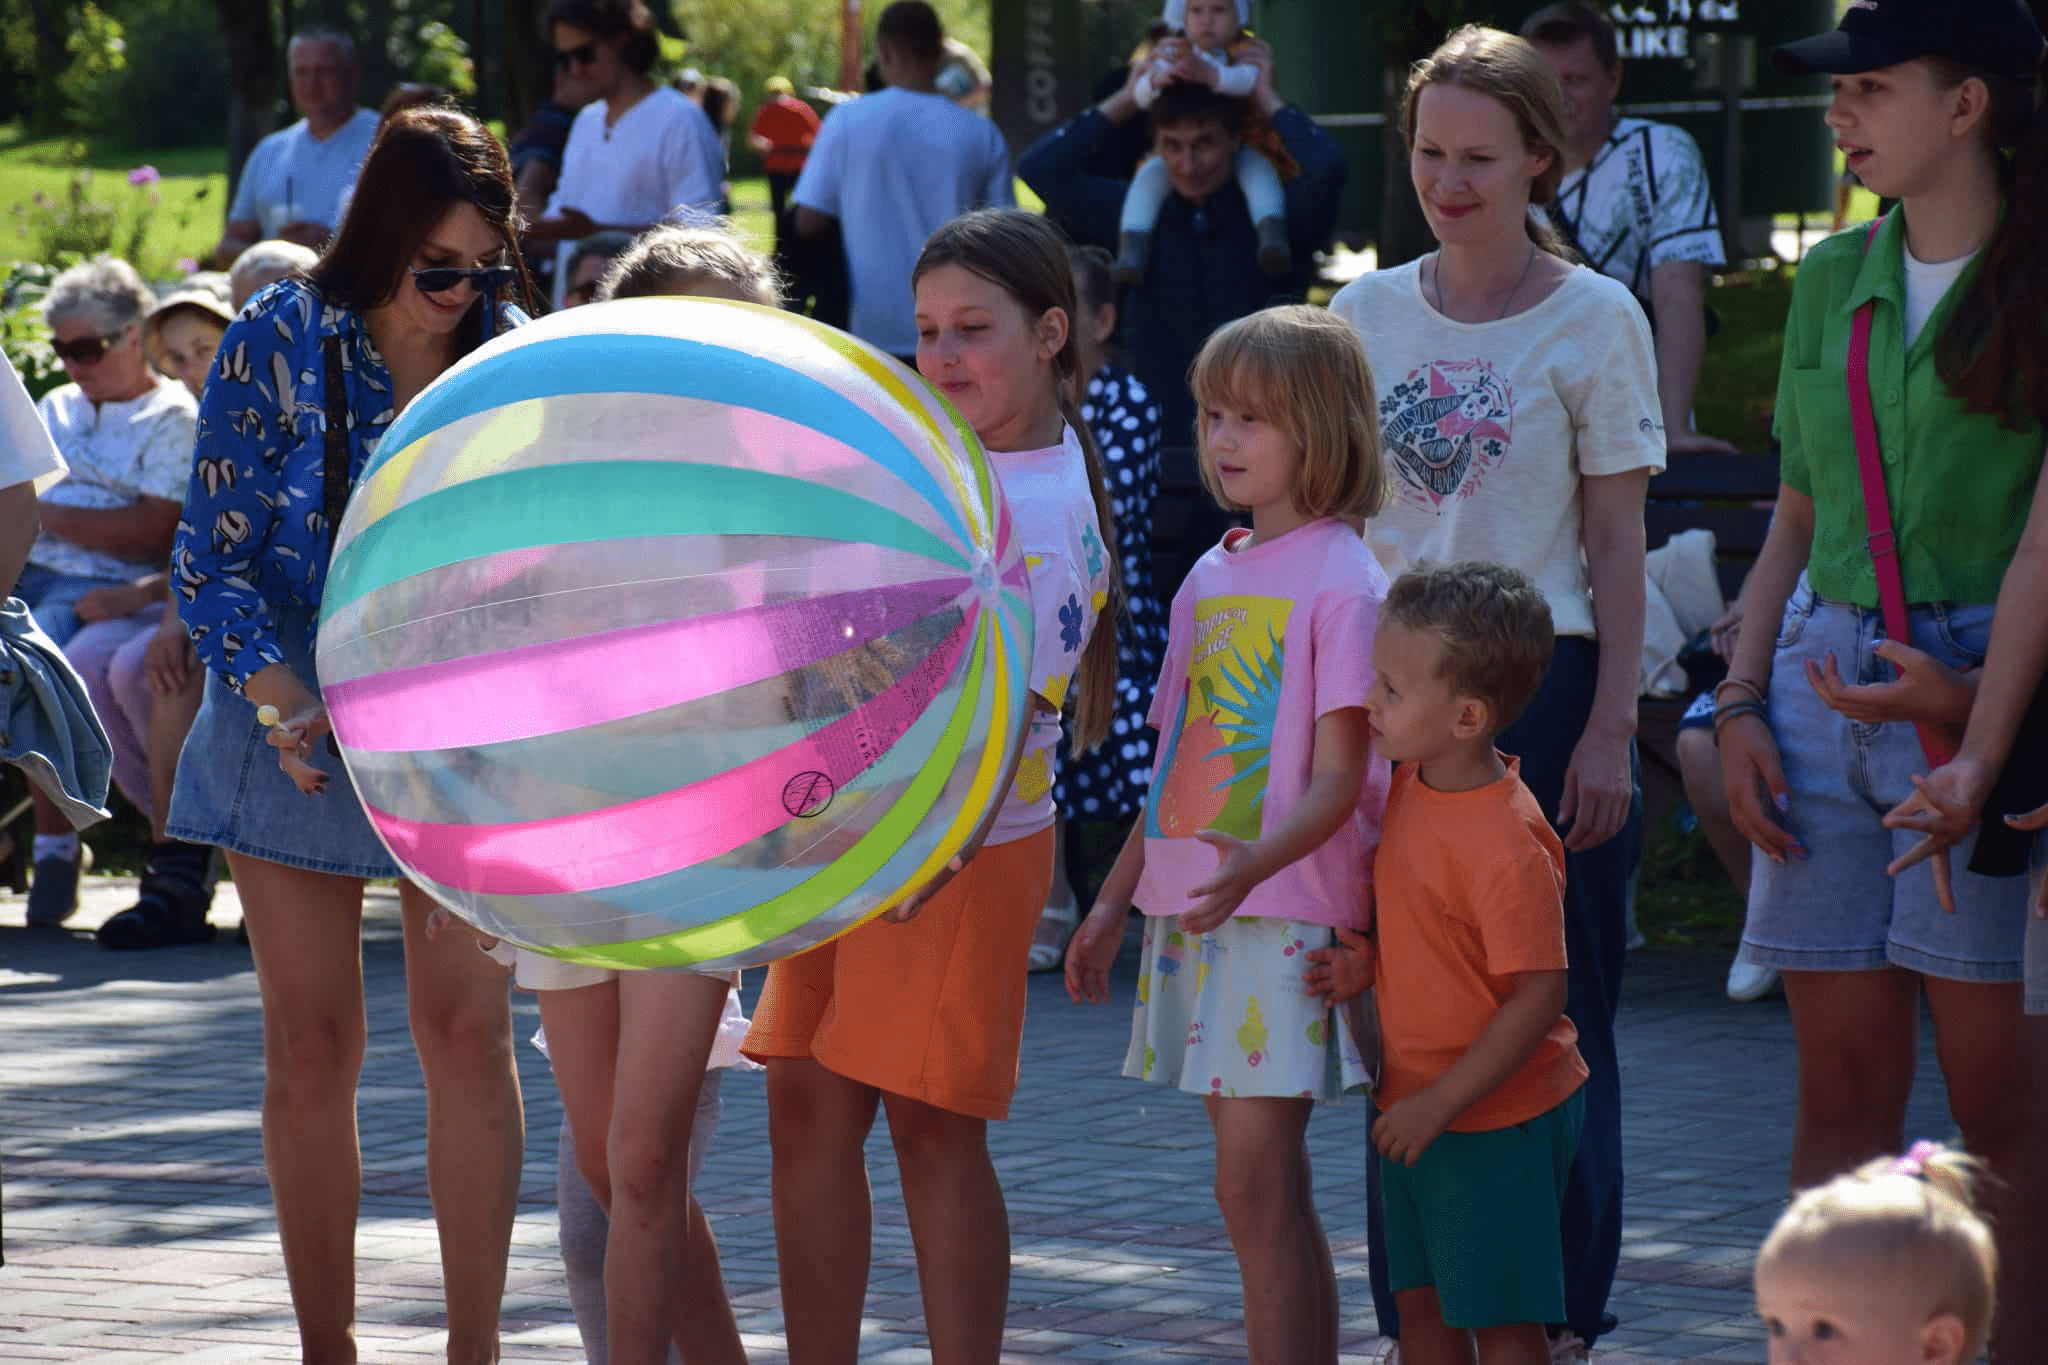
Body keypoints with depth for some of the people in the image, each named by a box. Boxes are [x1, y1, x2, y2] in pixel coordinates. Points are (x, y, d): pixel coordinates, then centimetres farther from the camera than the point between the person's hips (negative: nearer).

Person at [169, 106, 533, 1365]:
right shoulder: (280, 343, -8)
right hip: (300, 728, 0)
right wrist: (285, 704, -19)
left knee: (468, 1025, -7)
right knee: (309, 1045, 2)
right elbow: (215, 555, -6)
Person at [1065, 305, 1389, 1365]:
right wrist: (1115, 900, 20)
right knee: (1258, 1186, 9)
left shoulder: (1342, 582, -8)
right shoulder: (1210, 580, 15)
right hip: (1192, 909, 7)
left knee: (1256, 1181, -11)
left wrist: (1256, 864, -30)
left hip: (1285, 909, -7)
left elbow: (1337, 780, -14)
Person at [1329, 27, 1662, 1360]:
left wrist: (1610, 728, -9)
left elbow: (1617, 540, -3)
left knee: (1557, 1012, 0)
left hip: (1541, 679, -4)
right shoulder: (1369, 314, 8)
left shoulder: (1593, 319, -2)